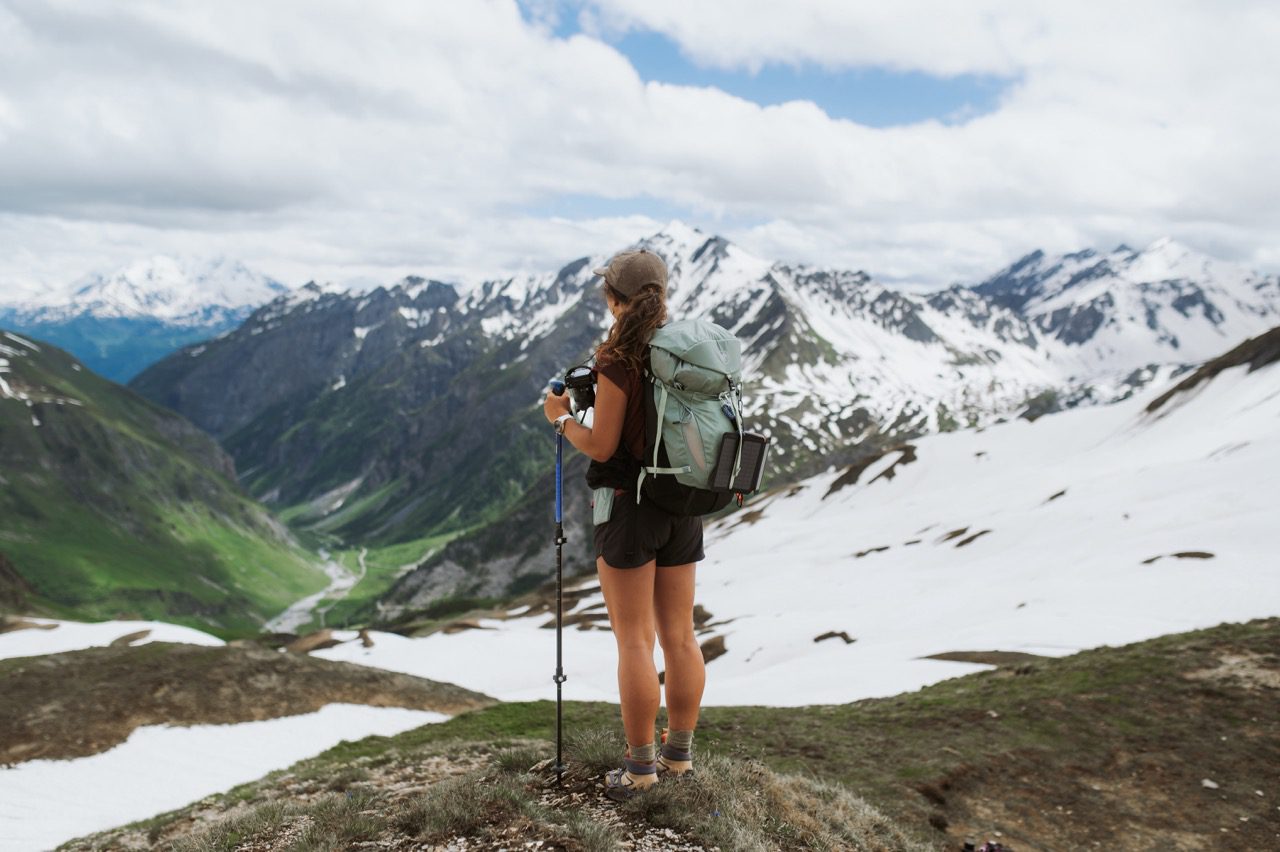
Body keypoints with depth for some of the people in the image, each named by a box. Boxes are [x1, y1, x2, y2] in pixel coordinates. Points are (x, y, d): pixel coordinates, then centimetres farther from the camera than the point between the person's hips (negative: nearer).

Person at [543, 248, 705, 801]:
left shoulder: (618, 360, -16)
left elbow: (601, 446, -14)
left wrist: (561, 417, 2)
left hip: (628, 504, -6)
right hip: (683, 507, 7)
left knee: (635, 640, 2)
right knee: (679, 635, 13)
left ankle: (640, 764, 9)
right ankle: (678, 752, 25)